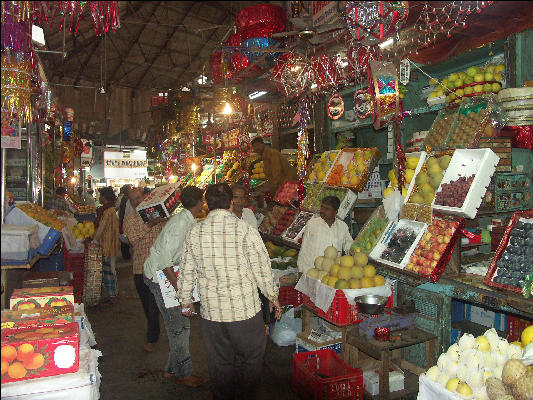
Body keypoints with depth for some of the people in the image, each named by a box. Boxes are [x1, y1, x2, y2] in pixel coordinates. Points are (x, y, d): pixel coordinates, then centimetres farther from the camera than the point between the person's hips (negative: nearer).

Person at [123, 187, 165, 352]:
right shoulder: (129, 219, 7)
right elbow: (132, 238, -11)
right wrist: (149, 225, -21)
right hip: (139, 266, 3)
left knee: (154, 302, -5)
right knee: (146, 302, 16)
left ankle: (151, 338, 7)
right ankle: (154, 331, 36)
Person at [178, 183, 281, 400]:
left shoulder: (195, 231, -4)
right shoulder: (244, 229, -13)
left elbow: (186, 271, 4)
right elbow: (261, 268, -9)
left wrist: (185, 300, 19)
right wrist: (273, 297, 6)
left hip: (211, 311, 3)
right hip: (245, 309, -3)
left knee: (219, 364, 19)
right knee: (250, 360, 18)